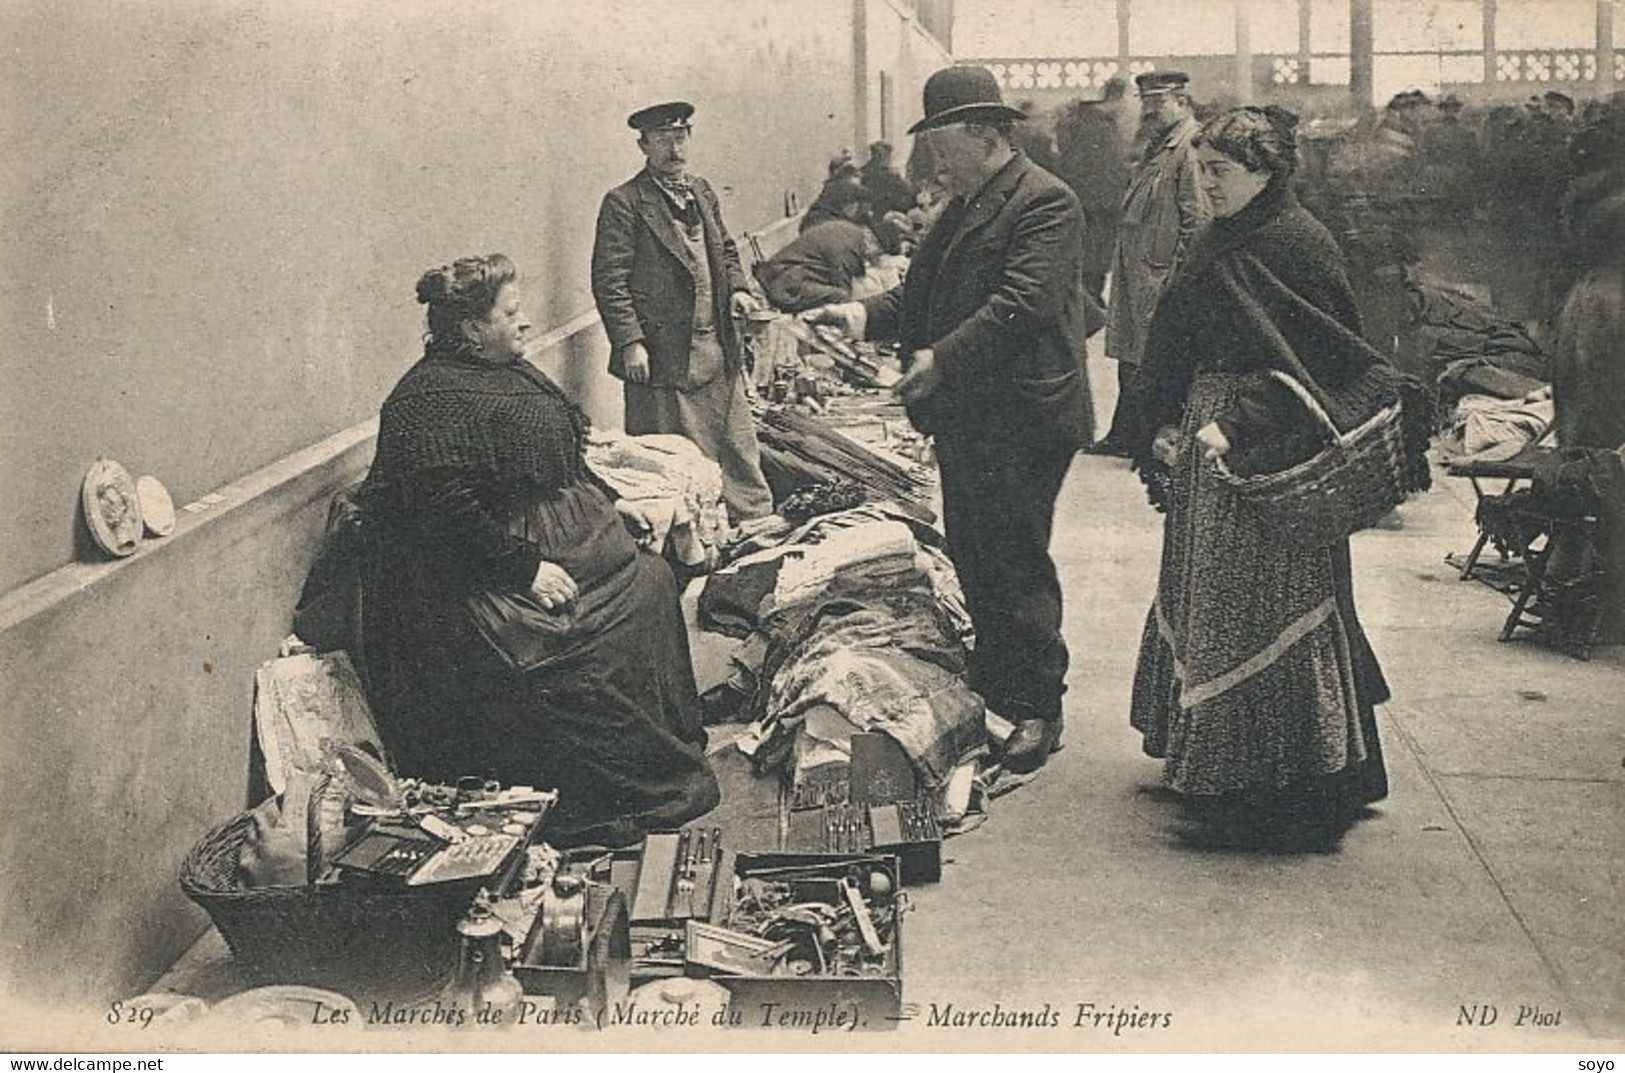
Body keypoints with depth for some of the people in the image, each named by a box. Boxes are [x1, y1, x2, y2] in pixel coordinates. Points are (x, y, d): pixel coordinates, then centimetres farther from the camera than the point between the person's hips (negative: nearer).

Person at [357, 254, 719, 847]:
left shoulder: (509, 370, 12)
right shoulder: (430, 400, -20)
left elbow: (558, 455, 25)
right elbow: (448, 508, -26)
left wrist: (608, 499, 15)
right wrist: (525, 568, -26)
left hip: (564, 533, 11)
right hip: (484, 571, -11)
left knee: (649, 580, 0)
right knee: (581, 647, -23)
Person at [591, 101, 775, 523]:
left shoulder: (701, 192, 14)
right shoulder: (624, 203, -8)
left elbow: (725, 250, 26)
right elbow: (609, 280, -12)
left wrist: (738, 287, 6)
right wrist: (630, 343, -18)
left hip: (719, 349, 7)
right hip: (664, 356, -7)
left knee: (739, 445, 12)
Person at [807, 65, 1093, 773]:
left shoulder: (1045, 202, -12)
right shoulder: (961, 208, 18)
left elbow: (1022, 302, -22)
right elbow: (920, 295, 16)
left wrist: (942, 357, -25)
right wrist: (864, 314, -3)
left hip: (1022, 420, -9)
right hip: (965, 418, 10)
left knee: (1015, 563, -4)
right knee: (971, 562, 17)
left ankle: (1038, 708, 8)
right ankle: (989, 692, 31)